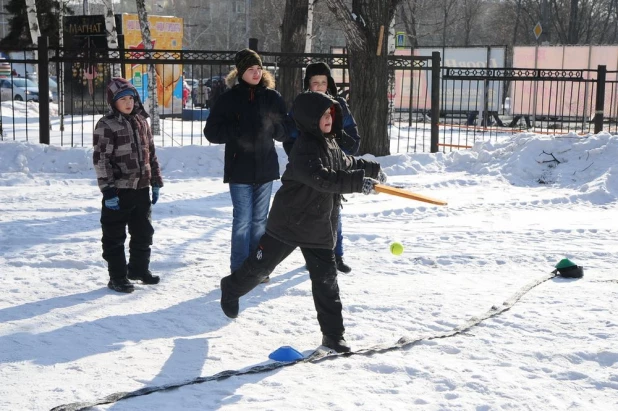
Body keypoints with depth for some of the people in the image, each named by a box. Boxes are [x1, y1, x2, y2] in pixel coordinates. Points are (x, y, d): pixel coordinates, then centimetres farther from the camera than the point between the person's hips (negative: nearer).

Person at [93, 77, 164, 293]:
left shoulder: (141, 121, 9)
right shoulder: (106, 125, -10)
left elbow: (151, 153, 16)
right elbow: (101, 159, -13)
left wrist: (156, 181, 13)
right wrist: (107, 190, -18)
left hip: (141, 188, 6)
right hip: (119, 190, -6)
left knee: (143, 232, 17)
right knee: (114, 236, 2)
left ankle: (138, 268, 34)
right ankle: (117, 277, 12)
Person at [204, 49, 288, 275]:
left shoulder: (272, 97, 5)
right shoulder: (229, 98, -1)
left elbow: (284, 133, 10)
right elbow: (211, 131, -3)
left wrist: (273, 125, -12)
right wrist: (238, 131, -16)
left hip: (265, 169, 3)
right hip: (239, 169, -3)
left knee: (259, 221, 11)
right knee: (243, 221, -2)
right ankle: (239, 271, 6)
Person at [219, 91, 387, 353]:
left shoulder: (329, 144, 7)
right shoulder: (304, 149, -22)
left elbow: (346, 164, 28)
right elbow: (323, 178, -37)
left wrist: (371, 169, 21)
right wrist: (358, 182, -41)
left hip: (320, 227, 7)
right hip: (289, 222, -7)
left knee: (326, 278, 3)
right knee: (260, 266, 9)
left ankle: (333, 334, 7)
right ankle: (232, 288, 39)